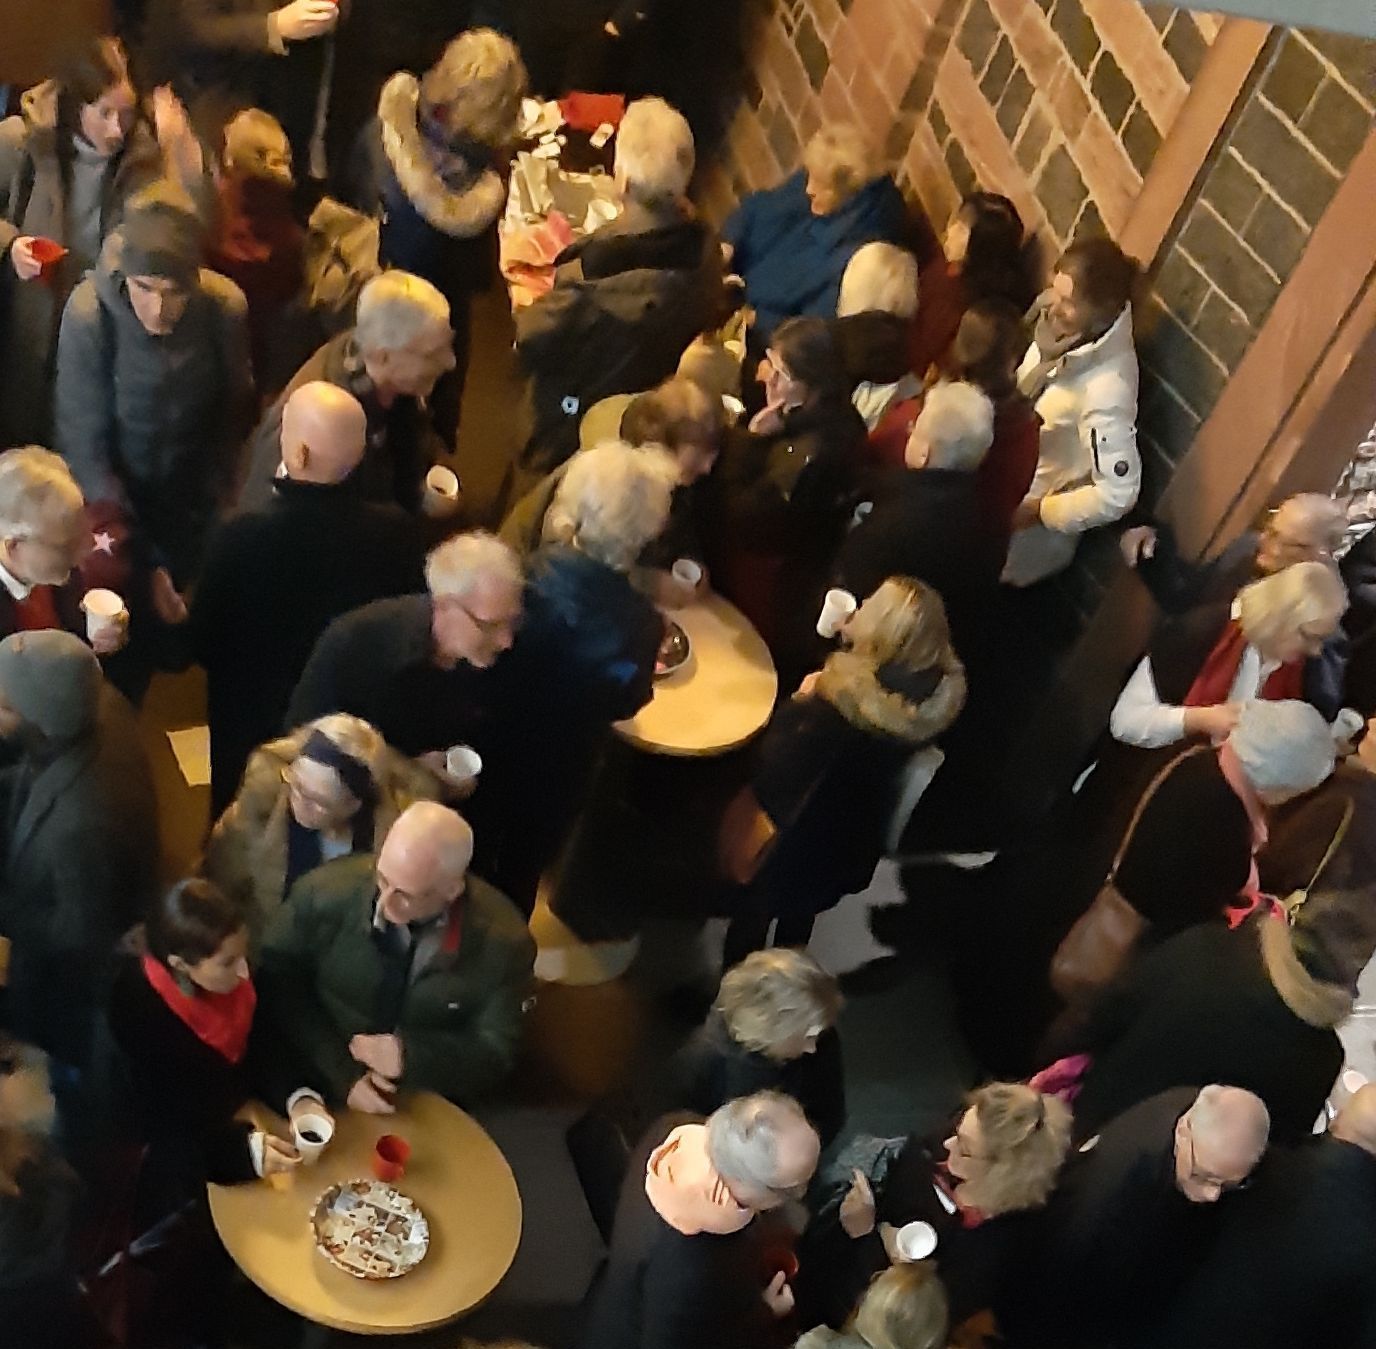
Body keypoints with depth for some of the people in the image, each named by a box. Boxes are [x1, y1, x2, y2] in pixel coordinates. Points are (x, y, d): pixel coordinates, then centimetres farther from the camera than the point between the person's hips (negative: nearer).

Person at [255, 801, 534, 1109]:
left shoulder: (502, 939, -15)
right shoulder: (325, 891, -16)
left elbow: (495, 1053, -5)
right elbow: (278, 987, -5)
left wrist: (409, 1056, -20)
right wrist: (342, 1075, -14)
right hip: (321, 1091, 0)